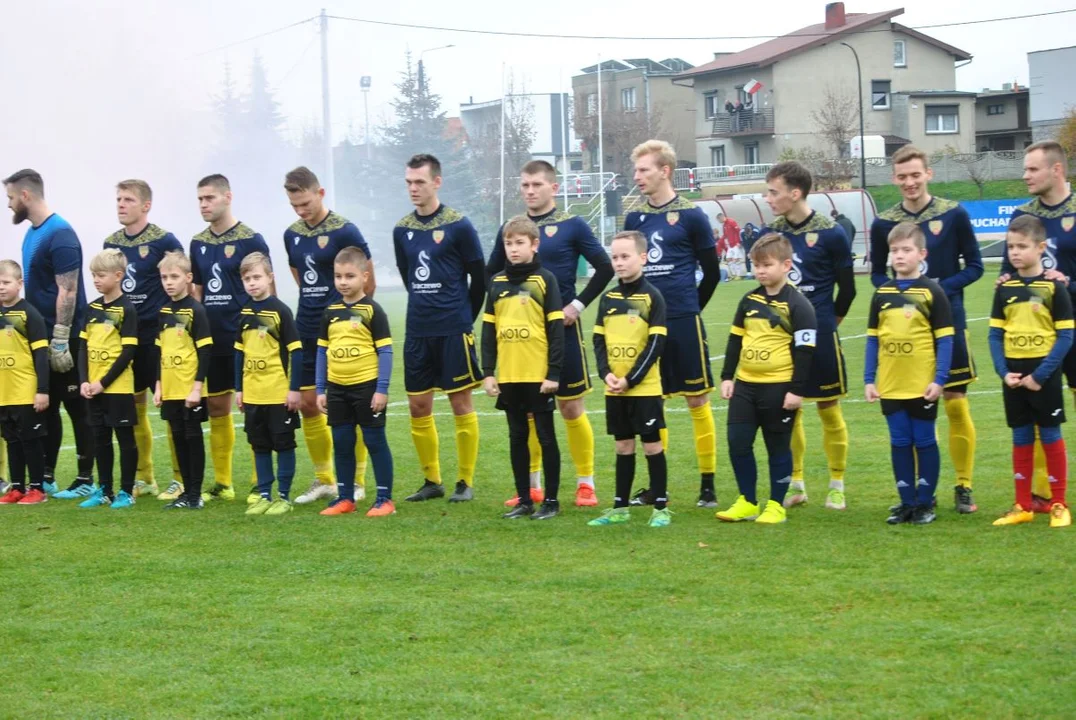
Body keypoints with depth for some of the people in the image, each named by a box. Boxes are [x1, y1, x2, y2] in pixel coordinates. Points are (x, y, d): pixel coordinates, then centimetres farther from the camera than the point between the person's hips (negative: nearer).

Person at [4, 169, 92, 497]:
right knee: (46, 408, 12)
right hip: (41, 337, 9)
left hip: (63, 338, -9)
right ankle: (46, 477, 19)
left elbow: (68, 292, -20)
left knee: (76, 408, 0)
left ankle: (86, 480, 6)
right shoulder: (32, 232, 11)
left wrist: (60, 340, -21)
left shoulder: (59, 234, -16)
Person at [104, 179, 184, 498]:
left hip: (158, 333, -6)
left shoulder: (164, 241, -8)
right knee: (133, 406, 9)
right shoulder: (111, 243, 9)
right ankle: (143, 478, 19)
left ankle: (180, 478, 3)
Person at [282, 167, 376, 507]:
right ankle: (324, 479, 19)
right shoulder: (292, 235, 8)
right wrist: (312, 307, 13)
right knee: (308, 404, 8)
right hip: (306, 329, 6)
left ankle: (356, 482, 7)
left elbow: (368, 282, -5)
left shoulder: (344, 231, -11)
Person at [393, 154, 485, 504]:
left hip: (454, 330, -5)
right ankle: (431, 480, 18)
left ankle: (466, 482, 8)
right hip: (418, 331, 5)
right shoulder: (402, 230, 6)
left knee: (461, 402, 0)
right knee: (418, 405, 6)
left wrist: (464, 318, 6)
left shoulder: (458, 225, -7)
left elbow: (479, 277, -1)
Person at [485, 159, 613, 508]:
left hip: (562, 327, -4)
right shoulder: (510, 229, 8)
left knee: (571, 406, 0)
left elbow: (604, 268, -3)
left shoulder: (572, 226, -2)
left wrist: (578, 305, -9)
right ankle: (532, 486, 17)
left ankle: (585, 483, 9)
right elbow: (490, 274, 18)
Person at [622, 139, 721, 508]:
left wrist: (688, 308, 8)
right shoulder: (635, 218, 8)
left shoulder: (691, 215, -4)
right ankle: (656, 485, 15)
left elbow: (712, 272, 2)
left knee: (697, 400, 0)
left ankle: (707, 485, 6)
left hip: (683, 324, -4)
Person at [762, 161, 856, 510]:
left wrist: (828, 321, 9)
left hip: (819, 336, -4)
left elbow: (847, 287, -1)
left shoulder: (830, 233, -10)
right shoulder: (770, 232, 2)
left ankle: (837, 486, 15)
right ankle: (795, 485, 19)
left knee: (828, 409, 4)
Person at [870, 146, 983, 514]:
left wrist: (942, 287, -14)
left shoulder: (953, 215, -3)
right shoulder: (883, 222, 2)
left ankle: (963, 487, 10)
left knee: (956, 404, 0)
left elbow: (974, 265, 2)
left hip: (948, 322, -1)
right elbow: (877, 274, 10)